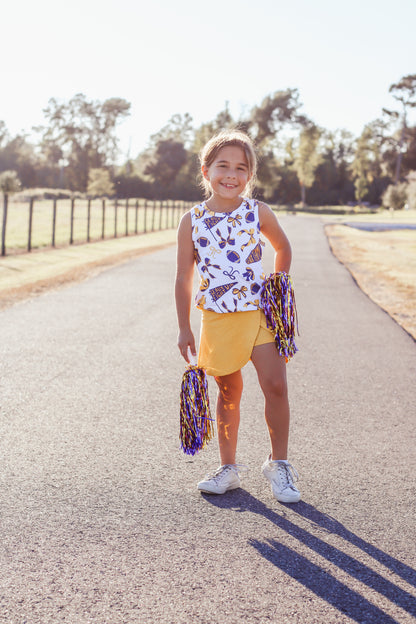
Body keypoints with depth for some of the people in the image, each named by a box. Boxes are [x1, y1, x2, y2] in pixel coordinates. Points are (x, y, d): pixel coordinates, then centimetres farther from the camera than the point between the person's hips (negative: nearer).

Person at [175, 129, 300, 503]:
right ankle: (228, 468, 25)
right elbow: (184, 278, 4)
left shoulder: (258, 212, -1)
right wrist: (184, 329, 5)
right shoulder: (193, 221, -1)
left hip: (260, 312, 0)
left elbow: (284, 250, 16)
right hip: (218, 318, 1)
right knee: (229, 394, 9)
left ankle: (279, 464, 9)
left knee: (275, 386, -9)